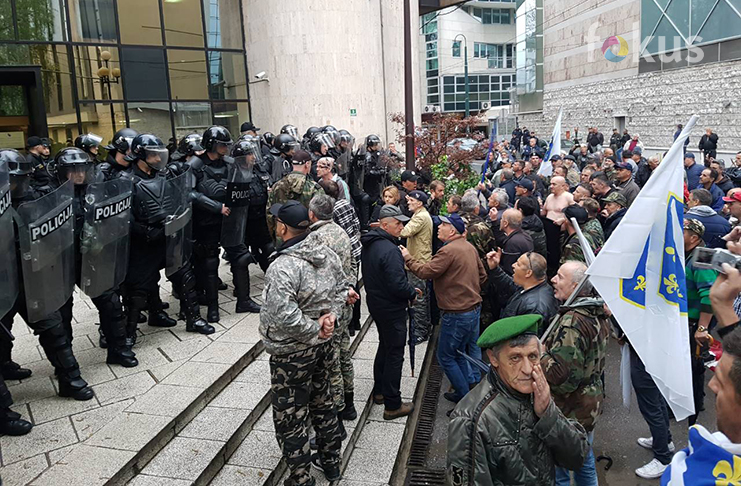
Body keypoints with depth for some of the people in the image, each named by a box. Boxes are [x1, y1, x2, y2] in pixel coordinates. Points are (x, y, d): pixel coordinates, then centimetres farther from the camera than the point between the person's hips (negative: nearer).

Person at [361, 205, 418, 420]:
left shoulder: (370, 244, 4)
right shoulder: (389, 250, -27)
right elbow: (398, 285, -29)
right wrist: (413, 292, -9)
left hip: (376, 303, 10)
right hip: (391, 308, -10)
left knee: (385, 346, 24)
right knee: (395, 354, 1)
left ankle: (379, 391, 37)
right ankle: (392, 405, 11)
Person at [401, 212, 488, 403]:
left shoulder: (449, 250, -20)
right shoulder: (469, 247, 9)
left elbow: (425, 271, -21)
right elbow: (482, 275, 15)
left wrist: (408, 259, -8)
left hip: (457, 313, -9)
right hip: (474, 308, 9)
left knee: (445, 356, 5)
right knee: (459, 352, 21)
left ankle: (464, 396, 13)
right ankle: (471, 383, 29)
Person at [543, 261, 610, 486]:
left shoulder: (572, 321, -27)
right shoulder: (598, 314, 3)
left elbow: (560, 374, -30)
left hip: (569, 410, -10)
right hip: (591, 402, 10)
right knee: (584, 458, 26)